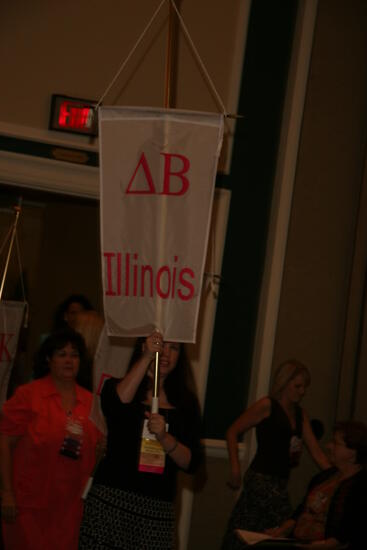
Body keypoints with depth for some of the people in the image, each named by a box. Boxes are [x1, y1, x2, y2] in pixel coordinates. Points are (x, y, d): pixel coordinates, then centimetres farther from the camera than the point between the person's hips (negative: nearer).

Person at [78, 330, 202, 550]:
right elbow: (115, 405, -20)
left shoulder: (186, 403, 9)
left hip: (157, 508, 2)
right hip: (111, 499, -2)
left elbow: (191, 463, 3)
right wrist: (147, 357, -20)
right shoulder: (117, 386, 5)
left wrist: (164, 437, -15)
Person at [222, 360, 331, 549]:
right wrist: (235, 468, -16)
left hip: (280, 482, 7)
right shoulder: (267, 405, -6)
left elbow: (316, 451, 11)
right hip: (262, 479, -7)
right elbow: (232, 432, -8)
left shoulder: (300, 414, 15)